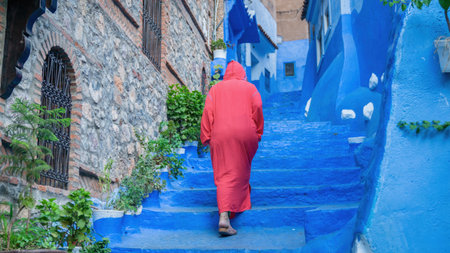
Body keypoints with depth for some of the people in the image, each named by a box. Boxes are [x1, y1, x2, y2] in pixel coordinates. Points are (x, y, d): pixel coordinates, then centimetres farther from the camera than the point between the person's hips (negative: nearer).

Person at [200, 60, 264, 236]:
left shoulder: (215, 89, 16)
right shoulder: (250, 88, 14)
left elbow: (208, 112, 6)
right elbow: (257, 109, 5)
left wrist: (206, 137, 4)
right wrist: (257, 133, 11)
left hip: (221, 135, 0)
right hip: (245, 133, 0)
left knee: (224, 175, -5)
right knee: (241, 169, 22)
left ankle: (224, 217, -18)